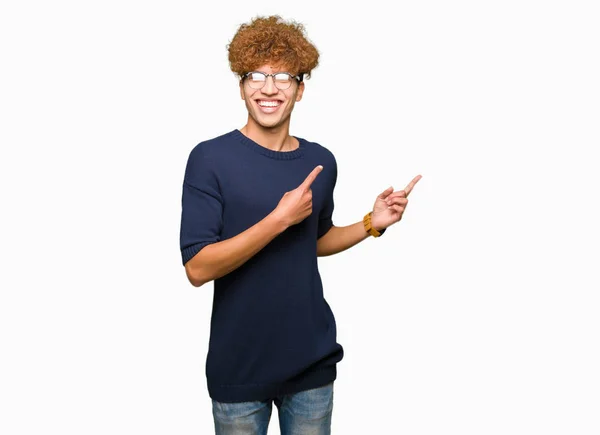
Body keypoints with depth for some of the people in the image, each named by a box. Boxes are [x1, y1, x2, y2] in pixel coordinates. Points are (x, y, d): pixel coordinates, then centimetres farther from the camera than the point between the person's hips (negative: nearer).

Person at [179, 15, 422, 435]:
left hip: (313, 360, 4)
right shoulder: (211, 158, -12)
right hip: (239, 365, -3)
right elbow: (197, 267, -18)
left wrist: (373, 223, 1)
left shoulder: (321, 162, 2)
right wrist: (280, 218, -23)